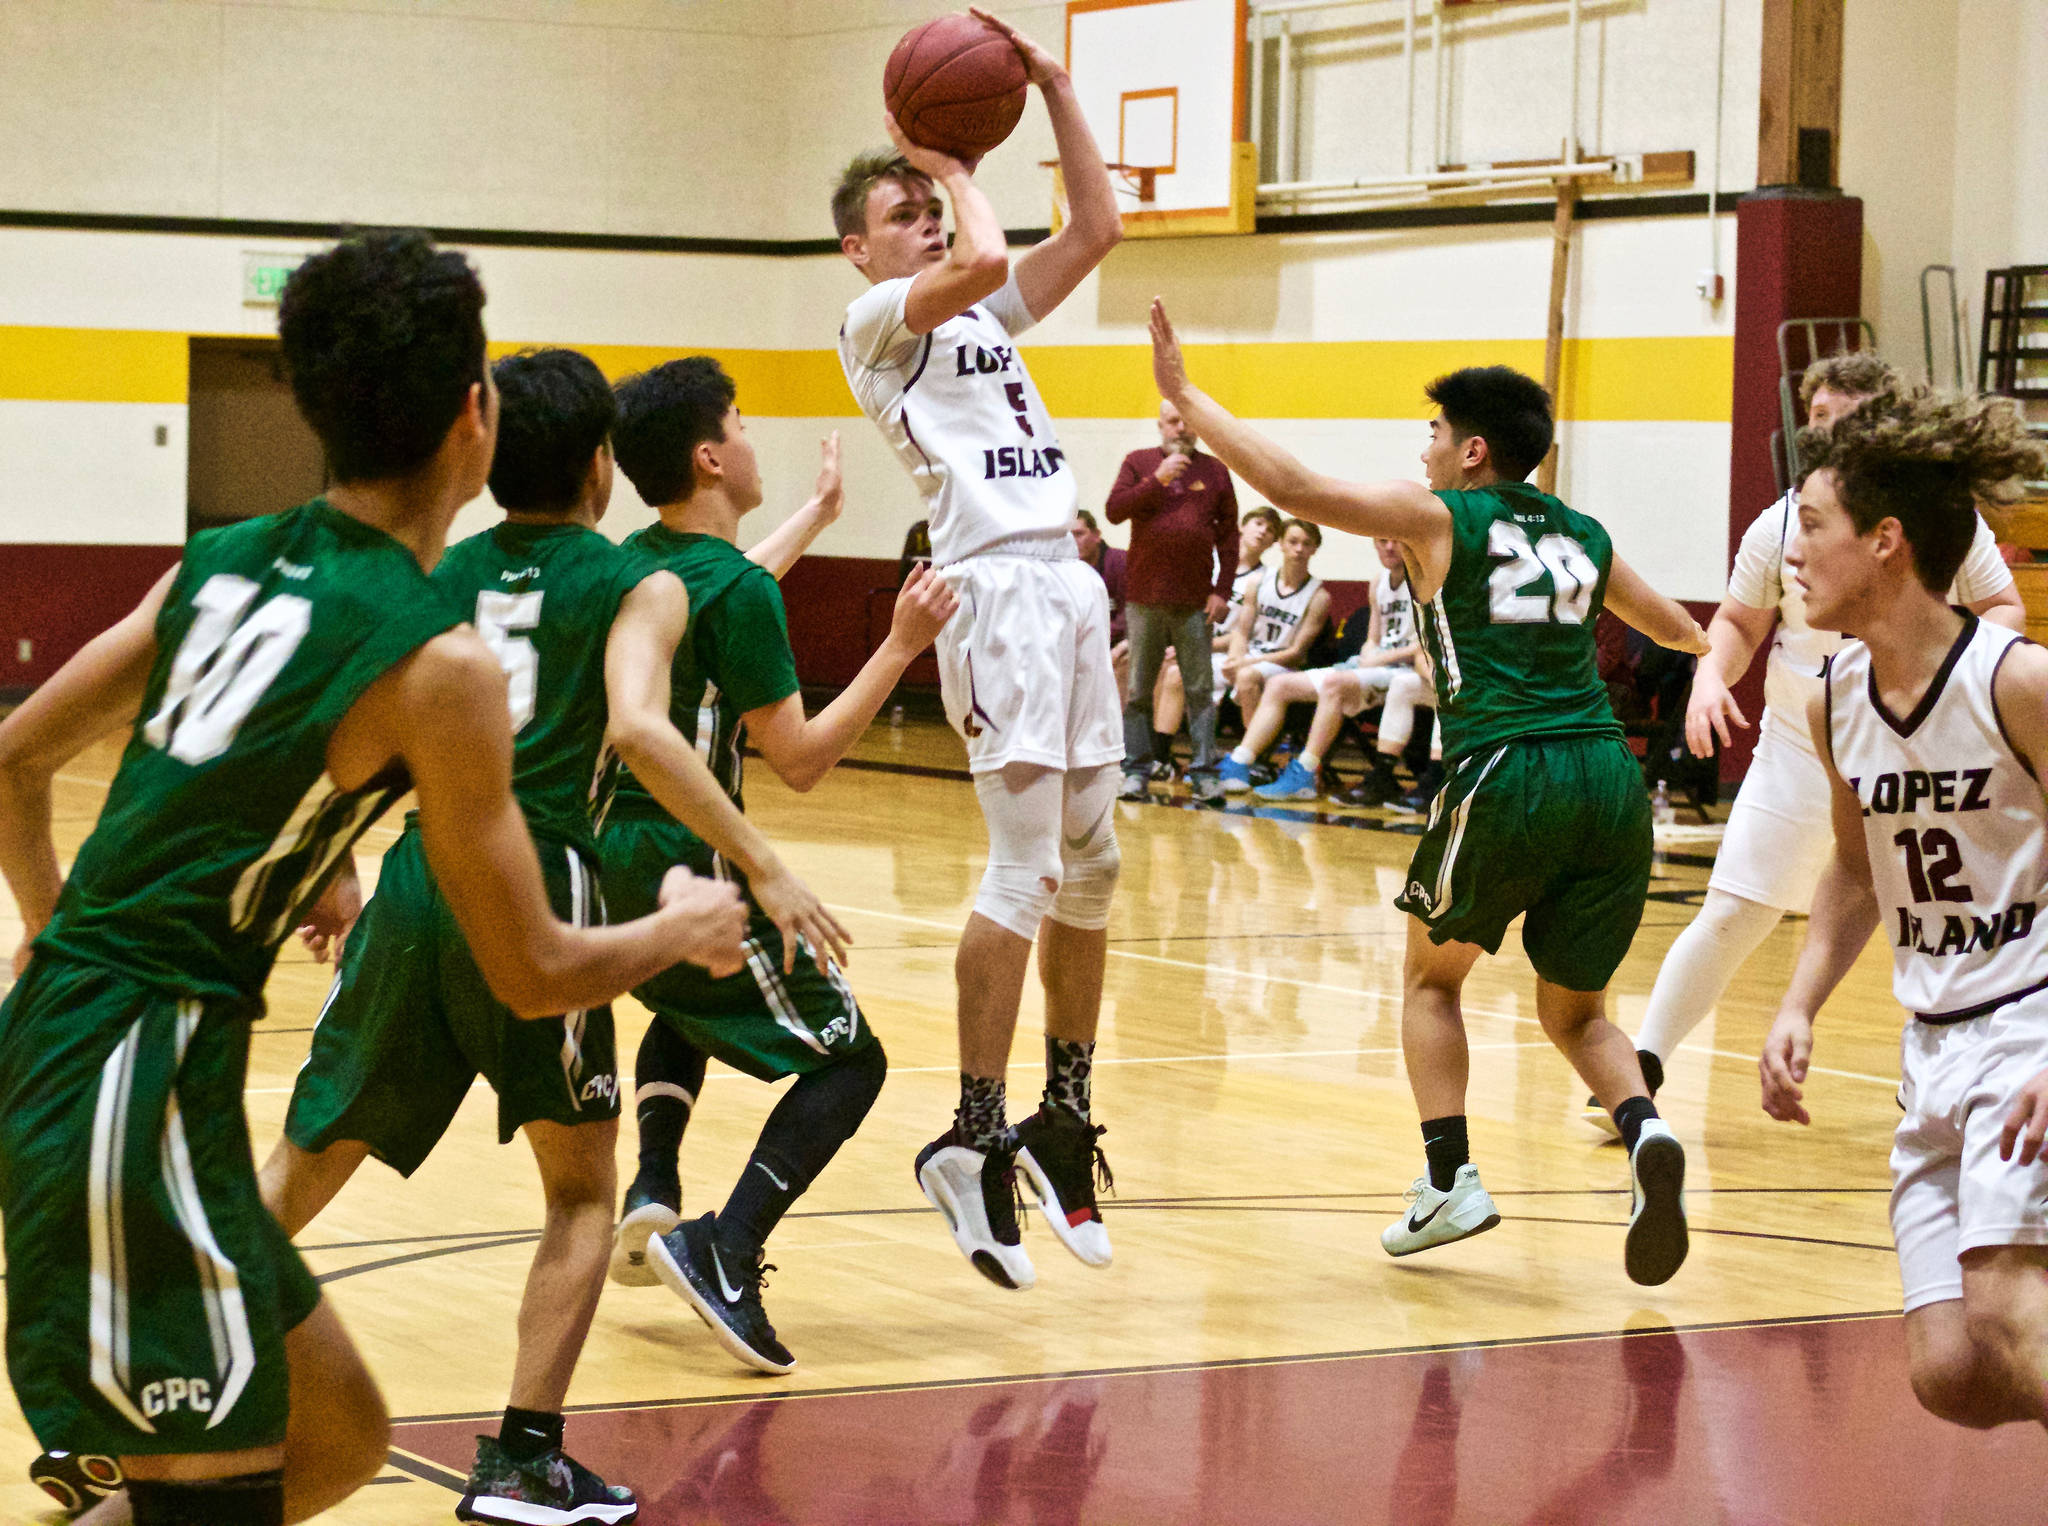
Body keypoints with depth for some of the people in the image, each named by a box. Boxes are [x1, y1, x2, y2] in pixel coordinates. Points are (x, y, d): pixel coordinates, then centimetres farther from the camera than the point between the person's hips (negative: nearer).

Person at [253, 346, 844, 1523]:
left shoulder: (442, 575, 17)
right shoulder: (640, 588, 4)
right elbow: (637, 727, -15)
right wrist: (764, 867, -15)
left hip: (417, 880, 4)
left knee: (303, 1169, 14)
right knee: (583, 1192, 13)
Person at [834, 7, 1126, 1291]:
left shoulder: (983, 319, 24)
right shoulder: (876, 319, 0)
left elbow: (1098, 228, 19)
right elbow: (983, 260, -20)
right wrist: (952, 166, -3)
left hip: (1070, 584, 9)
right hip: (998, 585, -9)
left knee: (1091, 866, 10)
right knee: (1026, 870, -13)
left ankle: (1064, 1114, 18)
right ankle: (975, 1136, -10)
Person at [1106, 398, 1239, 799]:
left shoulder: (1215, 471, 10)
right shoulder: (1139, 463, 8)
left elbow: (1229, 535, 8)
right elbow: (1114, 510, -5)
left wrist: (1222, 590, 0)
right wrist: (1157, 480, -15)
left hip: (1195, 601, 0)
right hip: (1146, 597, 0)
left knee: (1200, 688, -1)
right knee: (1139, 688, 2)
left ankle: (1205, 766, 2)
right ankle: (1136, 770, 6)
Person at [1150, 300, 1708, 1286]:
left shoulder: (1440, 517, 5)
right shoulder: (1583, 538, 20)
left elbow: (1295, 488, -2)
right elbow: (1679, 630, 39)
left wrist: (1185, 396, 7)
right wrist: (1714, 643, 63)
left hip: (1507, 778, -4)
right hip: (1610, 781, 4)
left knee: (1433, 976, 20)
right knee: (1575, 1013, 18)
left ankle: (1450, 1183, 7)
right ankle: (1645, 1133, -12)